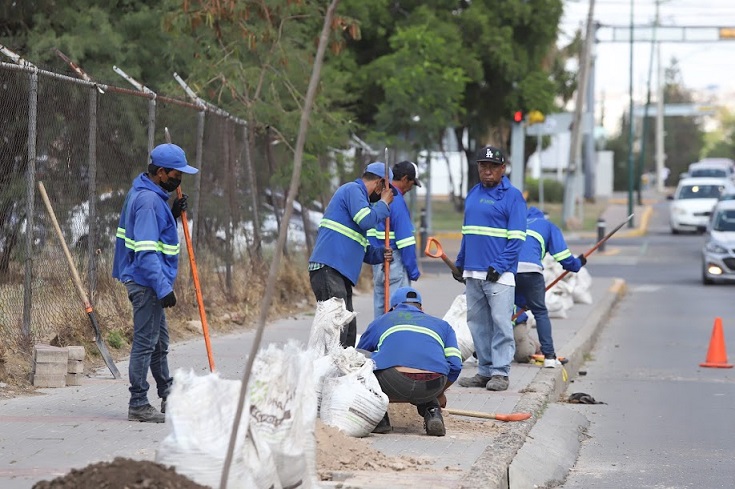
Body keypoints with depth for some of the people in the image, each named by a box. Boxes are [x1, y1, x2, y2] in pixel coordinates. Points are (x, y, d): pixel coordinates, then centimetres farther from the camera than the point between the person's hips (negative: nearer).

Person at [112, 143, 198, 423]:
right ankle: (138, 405, -2)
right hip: (147, 282, -11)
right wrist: (164, 289, -26)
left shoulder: (151, 195, 13)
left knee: (160, 342, 19)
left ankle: (167, 398, 30)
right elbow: (146, 250, -25)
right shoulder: (148, 200, -20)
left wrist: (173, 215, 10)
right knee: (145, 342, -6)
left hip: (150, 283, 11)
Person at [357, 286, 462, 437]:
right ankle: (433, 412, 12)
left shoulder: (381, 321, 31)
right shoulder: (442, 325, 31)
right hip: (430, 388, 3)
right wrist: (439, 393, 37)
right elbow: (455, 365, 20)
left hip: (392, 385, -3)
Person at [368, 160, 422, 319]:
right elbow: (405, 240, -17)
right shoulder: (397, 200, -15)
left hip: (377, 263, 9)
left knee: (380, 308, 13)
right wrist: (413, 270, -12)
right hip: (394, 263, -9)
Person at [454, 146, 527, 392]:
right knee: (477, 322, 8)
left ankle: (500, 372, -6)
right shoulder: (472, 194, 16)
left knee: (501, 322, -8)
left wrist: (499, 267, -16)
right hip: (473, 272, 7)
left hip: (499, 274, -7)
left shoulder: (512, 196, -5)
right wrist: (460, 263, 17)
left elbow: (516, 237, -9)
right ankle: (485, 370, 14)